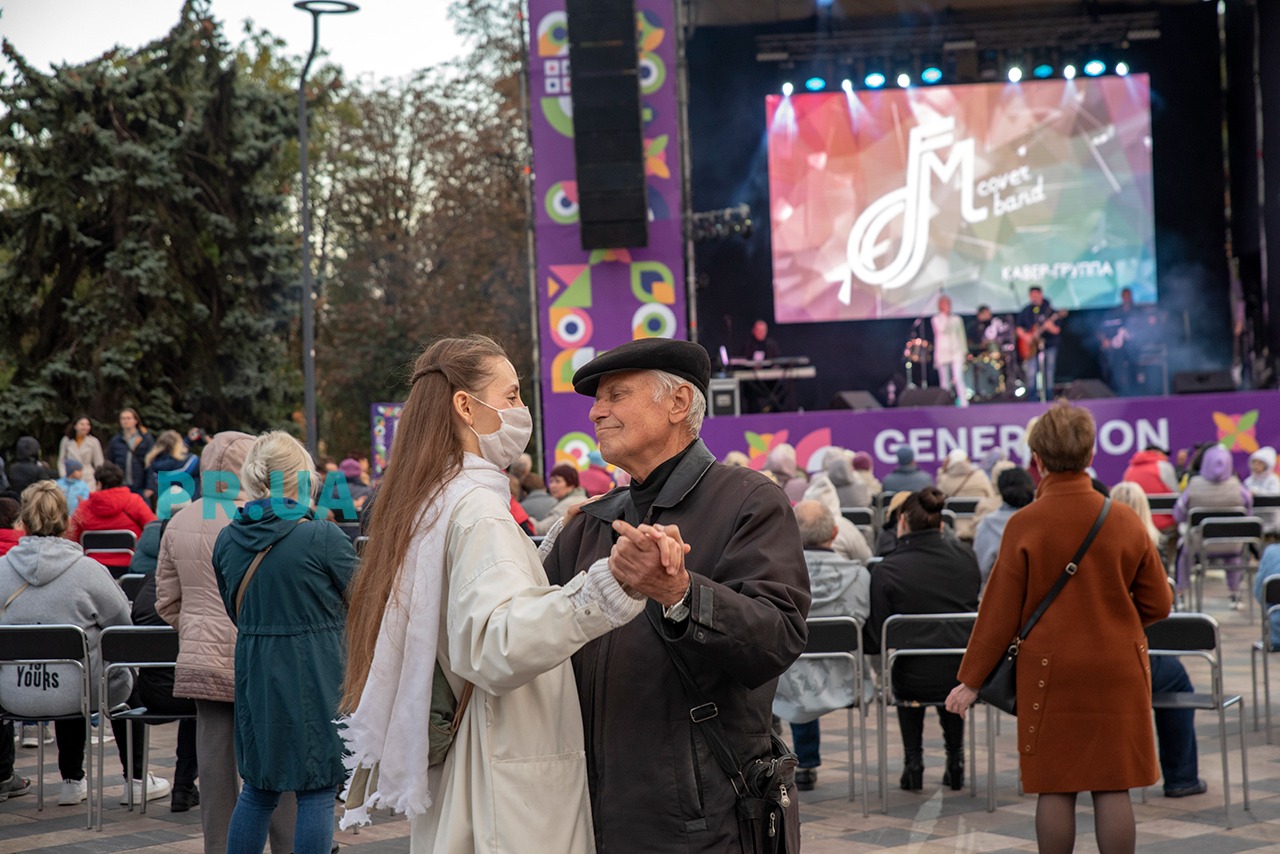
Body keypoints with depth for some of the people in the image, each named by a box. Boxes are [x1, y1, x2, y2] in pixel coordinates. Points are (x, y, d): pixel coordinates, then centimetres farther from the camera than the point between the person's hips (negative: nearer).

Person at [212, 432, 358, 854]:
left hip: (255, 676, 6)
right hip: (315, 679, -6)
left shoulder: (228, 539, 2)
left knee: (257, 790, 17)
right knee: (317, 794, 2)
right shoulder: (323, 538, -16)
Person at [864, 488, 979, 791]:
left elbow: (875, 642, -11)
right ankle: (955, 759, 36)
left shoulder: (887, 571, -13)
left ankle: (913, 762, 28)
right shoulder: (964, 555, -1)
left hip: (916, 683, -3)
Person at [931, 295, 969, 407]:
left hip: (956, 352, 1)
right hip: (942, 353, 0)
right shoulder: (936, 319, 4)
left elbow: (961, 335, 14)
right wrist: (945, 315, -11)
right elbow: (942, 329, -15)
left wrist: (964, 351, 7)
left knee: (959, 378, -14)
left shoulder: (957, 319, 10)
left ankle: (964, 403, -19)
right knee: (945, 382, 3)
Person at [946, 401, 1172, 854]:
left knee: (1055, 790, 6)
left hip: (1050, 673, -1)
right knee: (1113, 788, 5)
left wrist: (971, 681, 2)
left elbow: (999, 613, -6)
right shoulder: (1124, 520, -3)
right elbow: (1157, 604, 4)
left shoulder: (1024, 524, -10)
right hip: (1118, 674, 2)